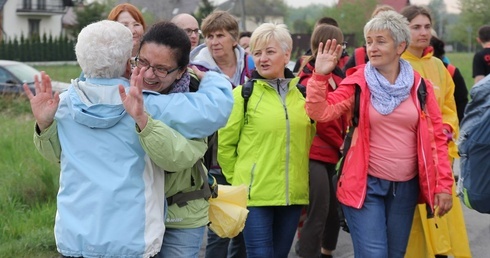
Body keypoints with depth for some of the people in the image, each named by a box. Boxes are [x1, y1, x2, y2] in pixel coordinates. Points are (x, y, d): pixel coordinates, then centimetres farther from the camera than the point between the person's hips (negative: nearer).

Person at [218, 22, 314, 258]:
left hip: (293, 194, 4)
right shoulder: (243, 94, -5)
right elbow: (225, 144, -2)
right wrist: (240, 181, 1)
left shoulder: (302, 93, 8)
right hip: (256, 194, -4)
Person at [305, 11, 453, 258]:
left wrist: (443, 184, -1)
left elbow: (436, 136, 3)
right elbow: (320, 112, -12)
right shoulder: (357, 82, -3)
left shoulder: (419, 85, 2)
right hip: (365, 184, -3)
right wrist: (320, 75, -23)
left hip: (406, 187, 3)